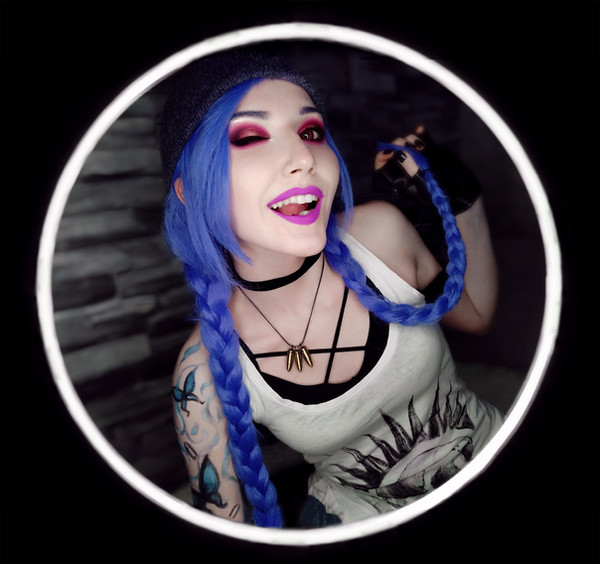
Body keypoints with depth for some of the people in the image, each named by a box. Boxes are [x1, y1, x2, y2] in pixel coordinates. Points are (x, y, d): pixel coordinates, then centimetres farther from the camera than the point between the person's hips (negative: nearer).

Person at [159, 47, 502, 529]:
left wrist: (466, 197, -6)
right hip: (358, 518, -3)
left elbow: (475, 314, 4)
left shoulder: (380, 232, -16)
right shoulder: (206, 373, -20)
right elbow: (226, 521, -6)